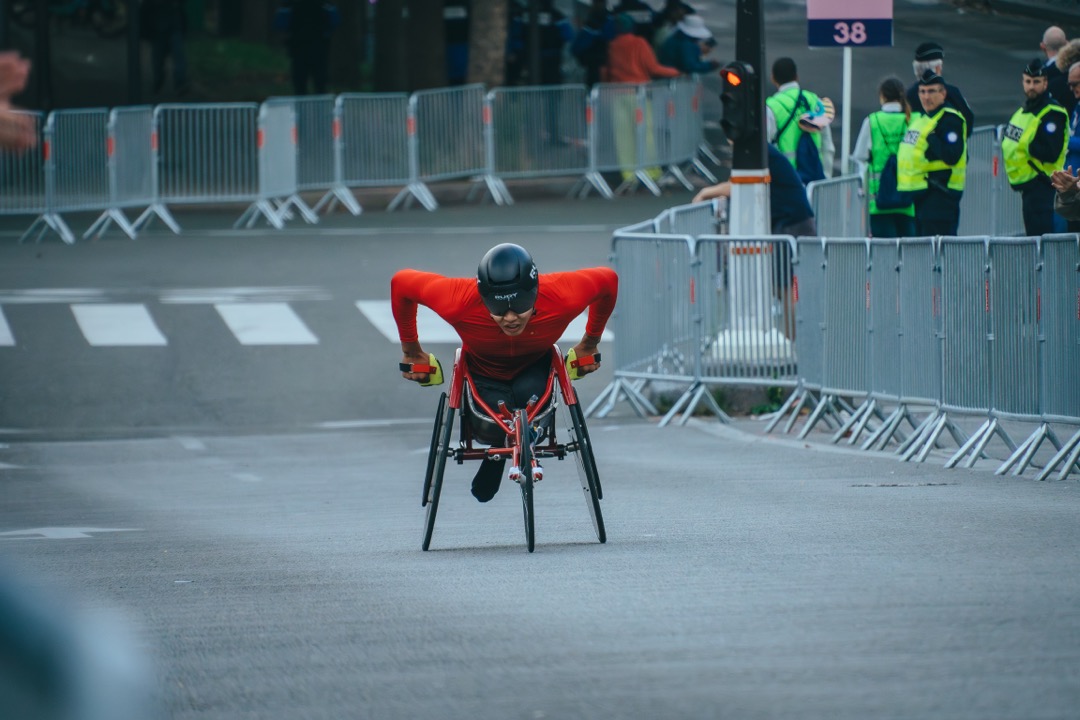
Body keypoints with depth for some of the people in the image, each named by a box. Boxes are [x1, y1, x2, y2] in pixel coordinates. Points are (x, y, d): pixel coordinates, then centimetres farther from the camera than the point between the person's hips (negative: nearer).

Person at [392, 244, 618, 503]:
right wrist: (411, 351, -8)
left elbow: (608, 280, -15)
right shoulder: (457, 301, -39)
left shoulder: (563, 296, -36)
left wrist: (590, 343, -3)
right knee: (489, 429, -25)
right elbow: (401, 282, -21)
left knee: (528, 394, -32)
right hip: (484, 373, 0)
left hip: (534, 368, 0)